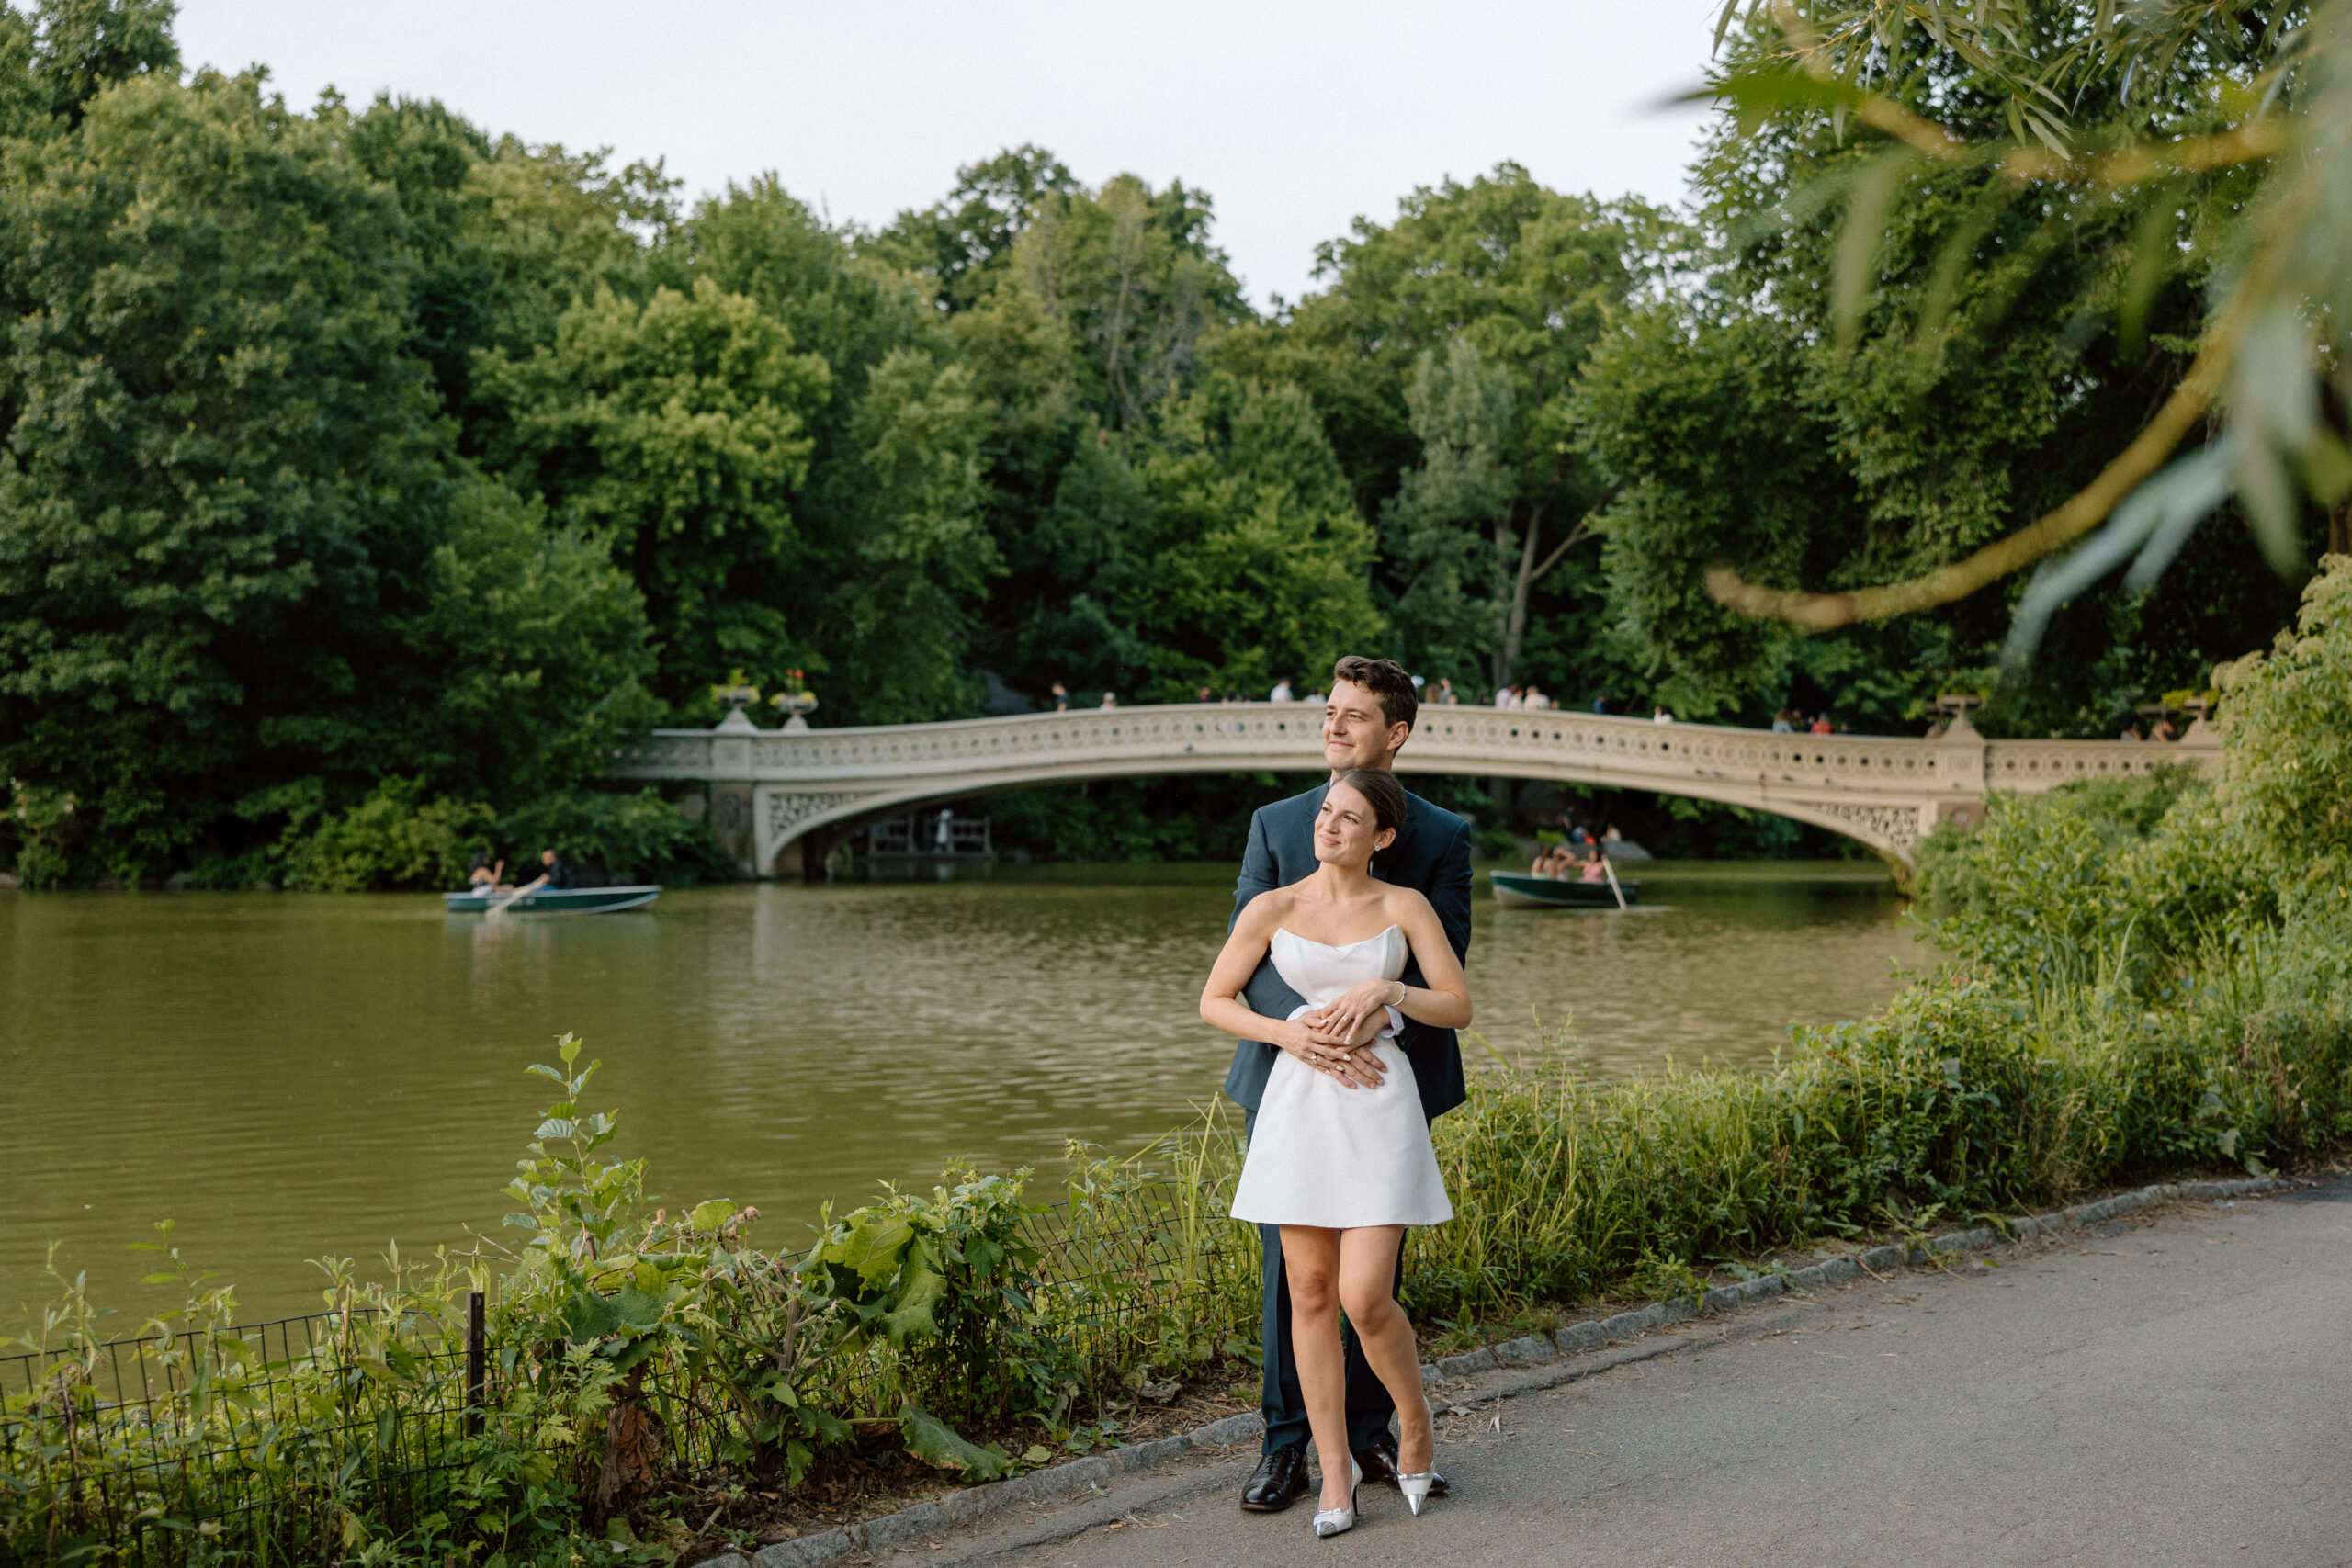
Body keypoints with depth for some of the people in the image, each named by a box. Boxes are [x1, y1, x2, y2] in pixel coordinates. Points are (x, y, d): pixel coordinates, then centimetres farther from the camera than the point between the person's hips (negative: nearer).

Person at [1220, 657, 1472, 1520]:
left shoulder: (1442, 836, 2)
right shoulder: (1275, 825, 4)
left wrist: (1370, 1018, -25)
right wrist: (1299, 1027, -24)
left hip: (1387, 1075, 0)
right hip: (1287, 1073, 0)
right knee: (1290, 1269, 4)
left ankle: (1368, 1433, 23)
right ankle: (1285, 1444, 14)